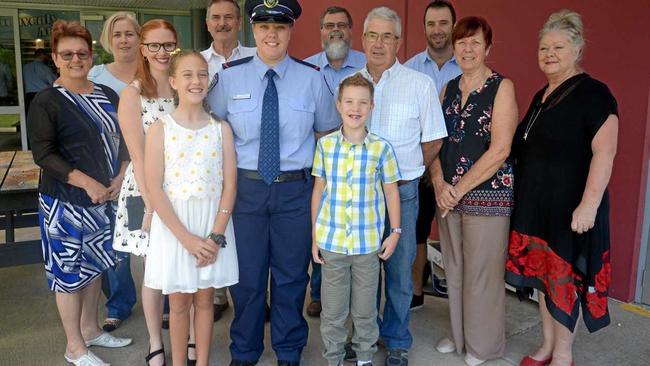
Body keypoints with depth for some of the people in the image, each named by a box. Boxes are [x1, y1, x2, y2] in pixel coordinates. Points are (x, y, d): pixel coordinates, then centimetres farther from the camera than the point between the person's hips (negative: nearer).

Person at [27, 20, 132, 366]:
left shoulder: (108, 96, 7)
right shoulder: (46, 101, -9)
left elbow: (122, 140, 12)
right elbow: (43, 154, -14)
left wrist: (120, 178, -4)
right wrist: (88, 183, -19)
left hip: (105, 198, 6)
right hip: (66, 201, -6)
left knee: (94, 264, 17)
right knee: (69, 271, 5)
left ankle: (90, 329, 35)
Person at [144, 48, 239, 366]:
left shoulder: (221, 129, 0)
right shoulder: (160, 129, -6)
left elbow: (229, 186, -2)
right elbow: (154, 190, -10)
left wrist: (216, 236, -10)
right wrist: (187, 238, -15)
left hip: (213, 224, 2)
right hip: (173, 226, -1)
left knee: (205, 299, 13)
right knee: (178, 303, 11)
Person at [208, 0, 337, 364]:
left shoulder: (311, 77, -1)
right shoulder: (229, 76, -1)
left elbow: (327, 130, 9)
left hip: (296, 190, 0)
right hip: (246, 187, 0)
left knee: (291, 276, 12)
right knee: (246, 276, 12)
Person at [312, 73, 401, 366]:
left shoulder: (381, 148, -5)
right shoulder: (325, 144, -2)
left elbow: (391, 191, 4)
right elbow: (318, 190, 3)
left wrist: (395, 232, 3)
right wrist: (314, 236, 3)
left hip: (368, 243, 0)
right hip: (331, 241, 1)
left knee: (365, 310, 14)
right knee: (333, 311, 12)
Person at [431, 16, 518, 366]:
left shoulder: (502, 87, -7)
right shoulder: (449, 89, 11)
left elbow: (499, 151, -14)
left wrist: (460, 189, -13)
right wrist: (439, 183, -7)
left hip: (487, 195, -5)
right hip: (448, 194, 5)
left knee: (482, 272, 5)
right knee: (454, 270, 14)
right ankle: (459, 334, 34)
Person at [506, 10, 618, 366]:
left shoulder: (592, 93, -11)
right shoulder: (541, 96, 13)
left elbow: (604, 152, -20)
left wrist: (589, 204, -26)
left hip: (569, 208, -8)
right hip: (535, 205, 8)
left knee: (565, 278, 4)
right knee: (541, 273, 15)